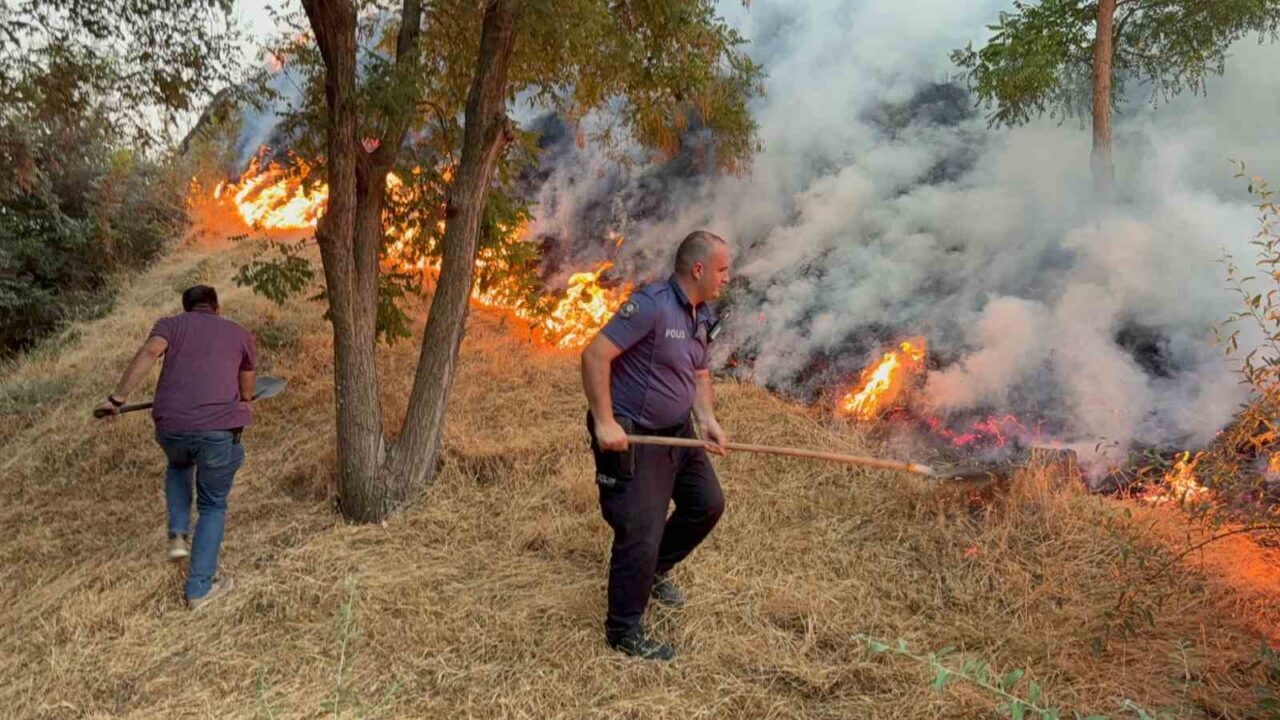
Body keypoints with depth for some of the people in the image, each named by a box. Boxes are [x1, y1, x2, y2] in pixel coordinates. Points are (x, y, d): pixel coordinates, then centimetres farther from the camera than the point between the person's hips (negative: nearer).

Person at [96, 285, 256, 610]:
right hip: (219, 429, -1)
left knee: (179, 466, 37)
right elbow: (246, 389, 33)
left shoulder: (171, 323, 16)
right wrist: (244, 404, 54)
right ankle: (199, 588, 15)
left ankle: (178, 534, 20)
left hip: (171, 426, 1)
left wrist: (118, 397, -5)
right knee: (213, 506, 16)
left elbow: (148, 352, -6)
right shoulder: (240, 333, 20)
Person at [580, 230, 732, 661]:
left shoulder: (702, 315, 7)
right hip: (632, 439, -9)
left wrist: (706, 418, 1)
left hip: (678, 432, 10)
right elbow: (595, 355, -26)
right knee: (640, 535, -6)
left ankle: (655, 569, 42)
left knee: (707, 504, 19)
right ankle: (624, 632, 14)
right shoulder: (652, 305, -23)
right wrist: (604, 422, -27)